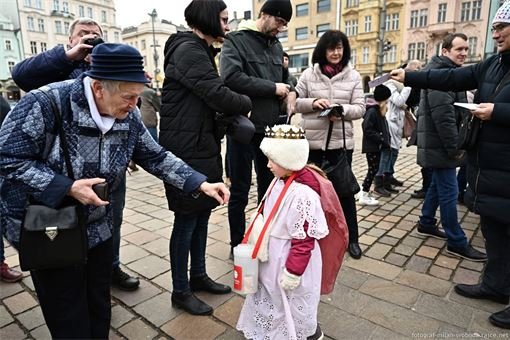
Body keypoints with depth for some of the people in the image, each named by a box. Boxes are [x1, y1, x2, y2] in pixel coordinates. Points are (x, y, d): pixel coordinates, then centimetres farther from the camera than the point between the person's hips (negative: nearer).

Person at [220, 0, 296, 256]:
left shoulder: (276, 46, 14)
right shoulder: (235, 41, -7)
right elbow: (231, 77, -23)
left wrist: (291, 90, 1)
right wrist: (273, 88, -17)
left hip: (270, 129, 7)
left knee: (269, 187, 16)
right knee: (239, 192, 5)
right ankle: (238, 245, 22)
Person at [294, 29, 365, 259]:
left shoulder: (353, 76, 4)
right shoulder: (309, 74, 4)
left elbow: (360, 108, 1)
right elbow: (296, 103, 5)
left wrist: (342, 110, -19)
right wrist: (313, 103, -14)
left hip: (341, 141, 0)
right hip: (312, 140, 1)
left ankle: (351, 238, 22)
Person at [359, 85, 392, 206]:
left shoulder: (379, 111, 12)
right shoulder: (372, 111, -17)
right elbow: (367, 130, -23)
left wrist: (385, 139, 3)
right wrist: (381, 138, -22)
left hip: (377, 146, 9)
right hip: (371, 147, -9)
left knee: (373, 170, 13)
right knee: (372, 170, -4)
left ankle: (365, 192, 23)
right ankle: (364, 196, 4)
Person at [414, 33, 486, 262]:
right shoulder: (441, 74, -15)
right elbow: (443, 115, -24)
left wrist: (455, 144, 17)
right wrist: (454, 147, -20)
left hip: (441, 145, 11)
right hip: (441, 146, -11)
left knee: (438, 186, 18)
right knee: (449, 192, -5)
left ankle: (426, 223, 31)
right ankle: (457, 242, 3)